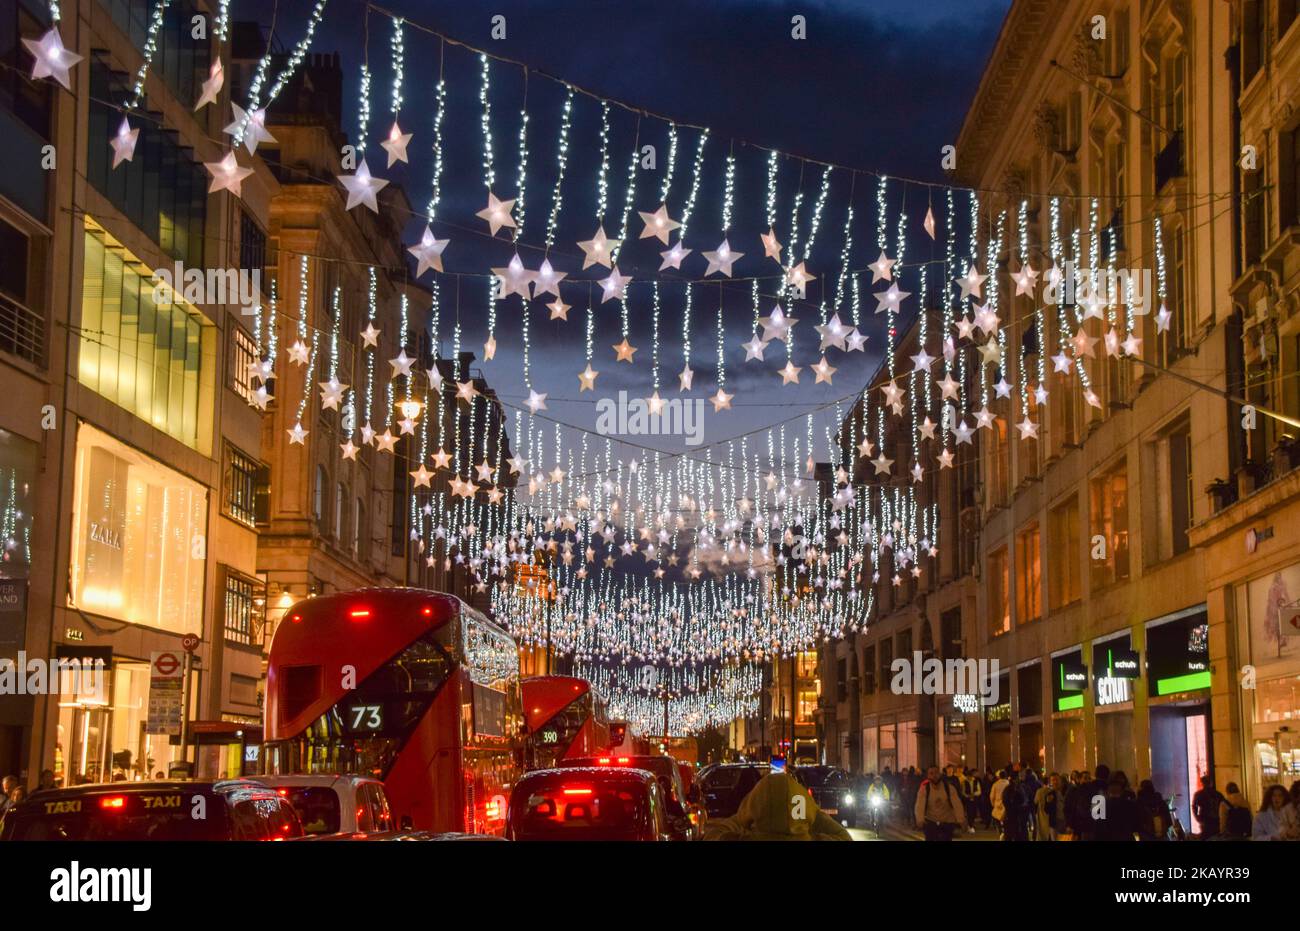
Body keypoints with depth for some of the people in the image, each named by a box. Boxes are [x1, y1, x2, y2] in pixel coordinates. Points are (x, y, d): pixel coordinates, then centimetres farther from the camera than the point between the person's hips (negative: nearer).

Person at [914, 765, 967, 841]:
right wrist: (920, 820, -44)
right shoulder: (924, 789, -13)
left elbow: (957, 804, -22)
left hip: (947, 823, 0)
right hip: (930, 822, 0)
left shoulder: (949, 787, -12)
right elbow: (920, 805, -26)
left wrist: (961, 820, -38)